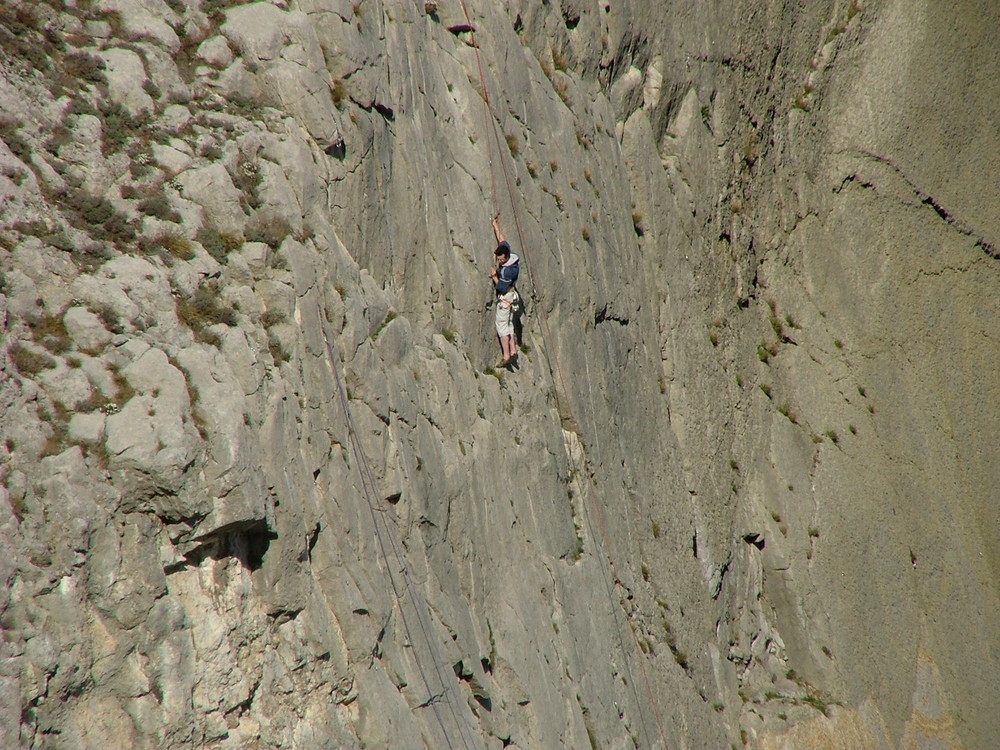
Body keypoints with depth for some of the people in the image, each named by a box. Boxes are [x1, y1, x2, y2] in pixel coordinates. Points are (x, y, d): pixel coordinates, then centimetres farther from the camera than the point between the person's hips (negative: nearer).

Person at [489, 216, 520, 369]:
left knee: (502, 326, -5)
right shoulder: (507, 254, -6)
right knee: (509, 325, 13)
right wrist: (496, 226, 19)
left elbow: (501, 287, -24)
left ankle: (506, 356, -6)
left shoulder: (509, 270, -29)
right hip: (510, 296, 10)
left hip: (505, 298, -10)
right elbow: (502, 240, 11)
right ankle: (513, 352, 14)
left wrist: (494, 276, -11)